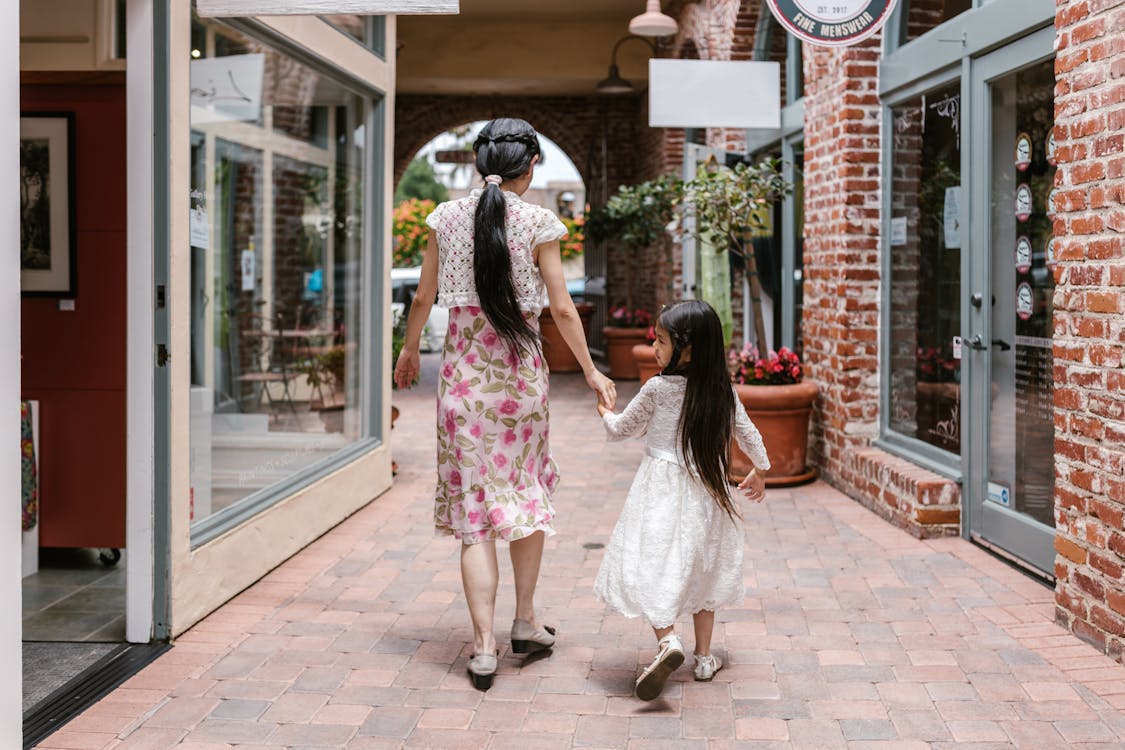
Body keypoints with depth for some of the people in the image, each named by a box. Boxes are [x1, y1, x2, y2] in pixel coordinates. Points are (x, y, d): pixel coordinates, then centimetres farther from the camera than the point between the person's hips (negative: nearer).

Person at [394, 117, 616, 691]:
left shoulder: (447, 217, 1)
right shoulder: (538, 223, -5)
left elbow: (423, 299, 7)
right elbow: (561, 309, -5)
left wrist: (409, 351, 24)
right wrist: (591, 371, 7)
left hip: (463, 371, 1)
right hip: (520, 371, -1)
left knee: (474, 511, 3)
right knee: (529, 494, 18)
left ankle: (483, 647, 1)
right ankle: (525, 623, 27)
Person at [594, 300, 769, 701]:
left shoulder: (657, 389, -13)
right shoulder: (722, 390, -1)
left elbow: (621, 429, 0)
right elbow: (747, 433, 9)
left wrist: (605, 413, 23)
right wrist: (759, 471, 27)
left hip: (663, 490, -5)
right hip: (707, 489, 5)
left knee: (652, 564, -4)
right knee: (701, 568, 16)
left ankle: (668, 640, -26)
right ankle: (704, 657, 22)